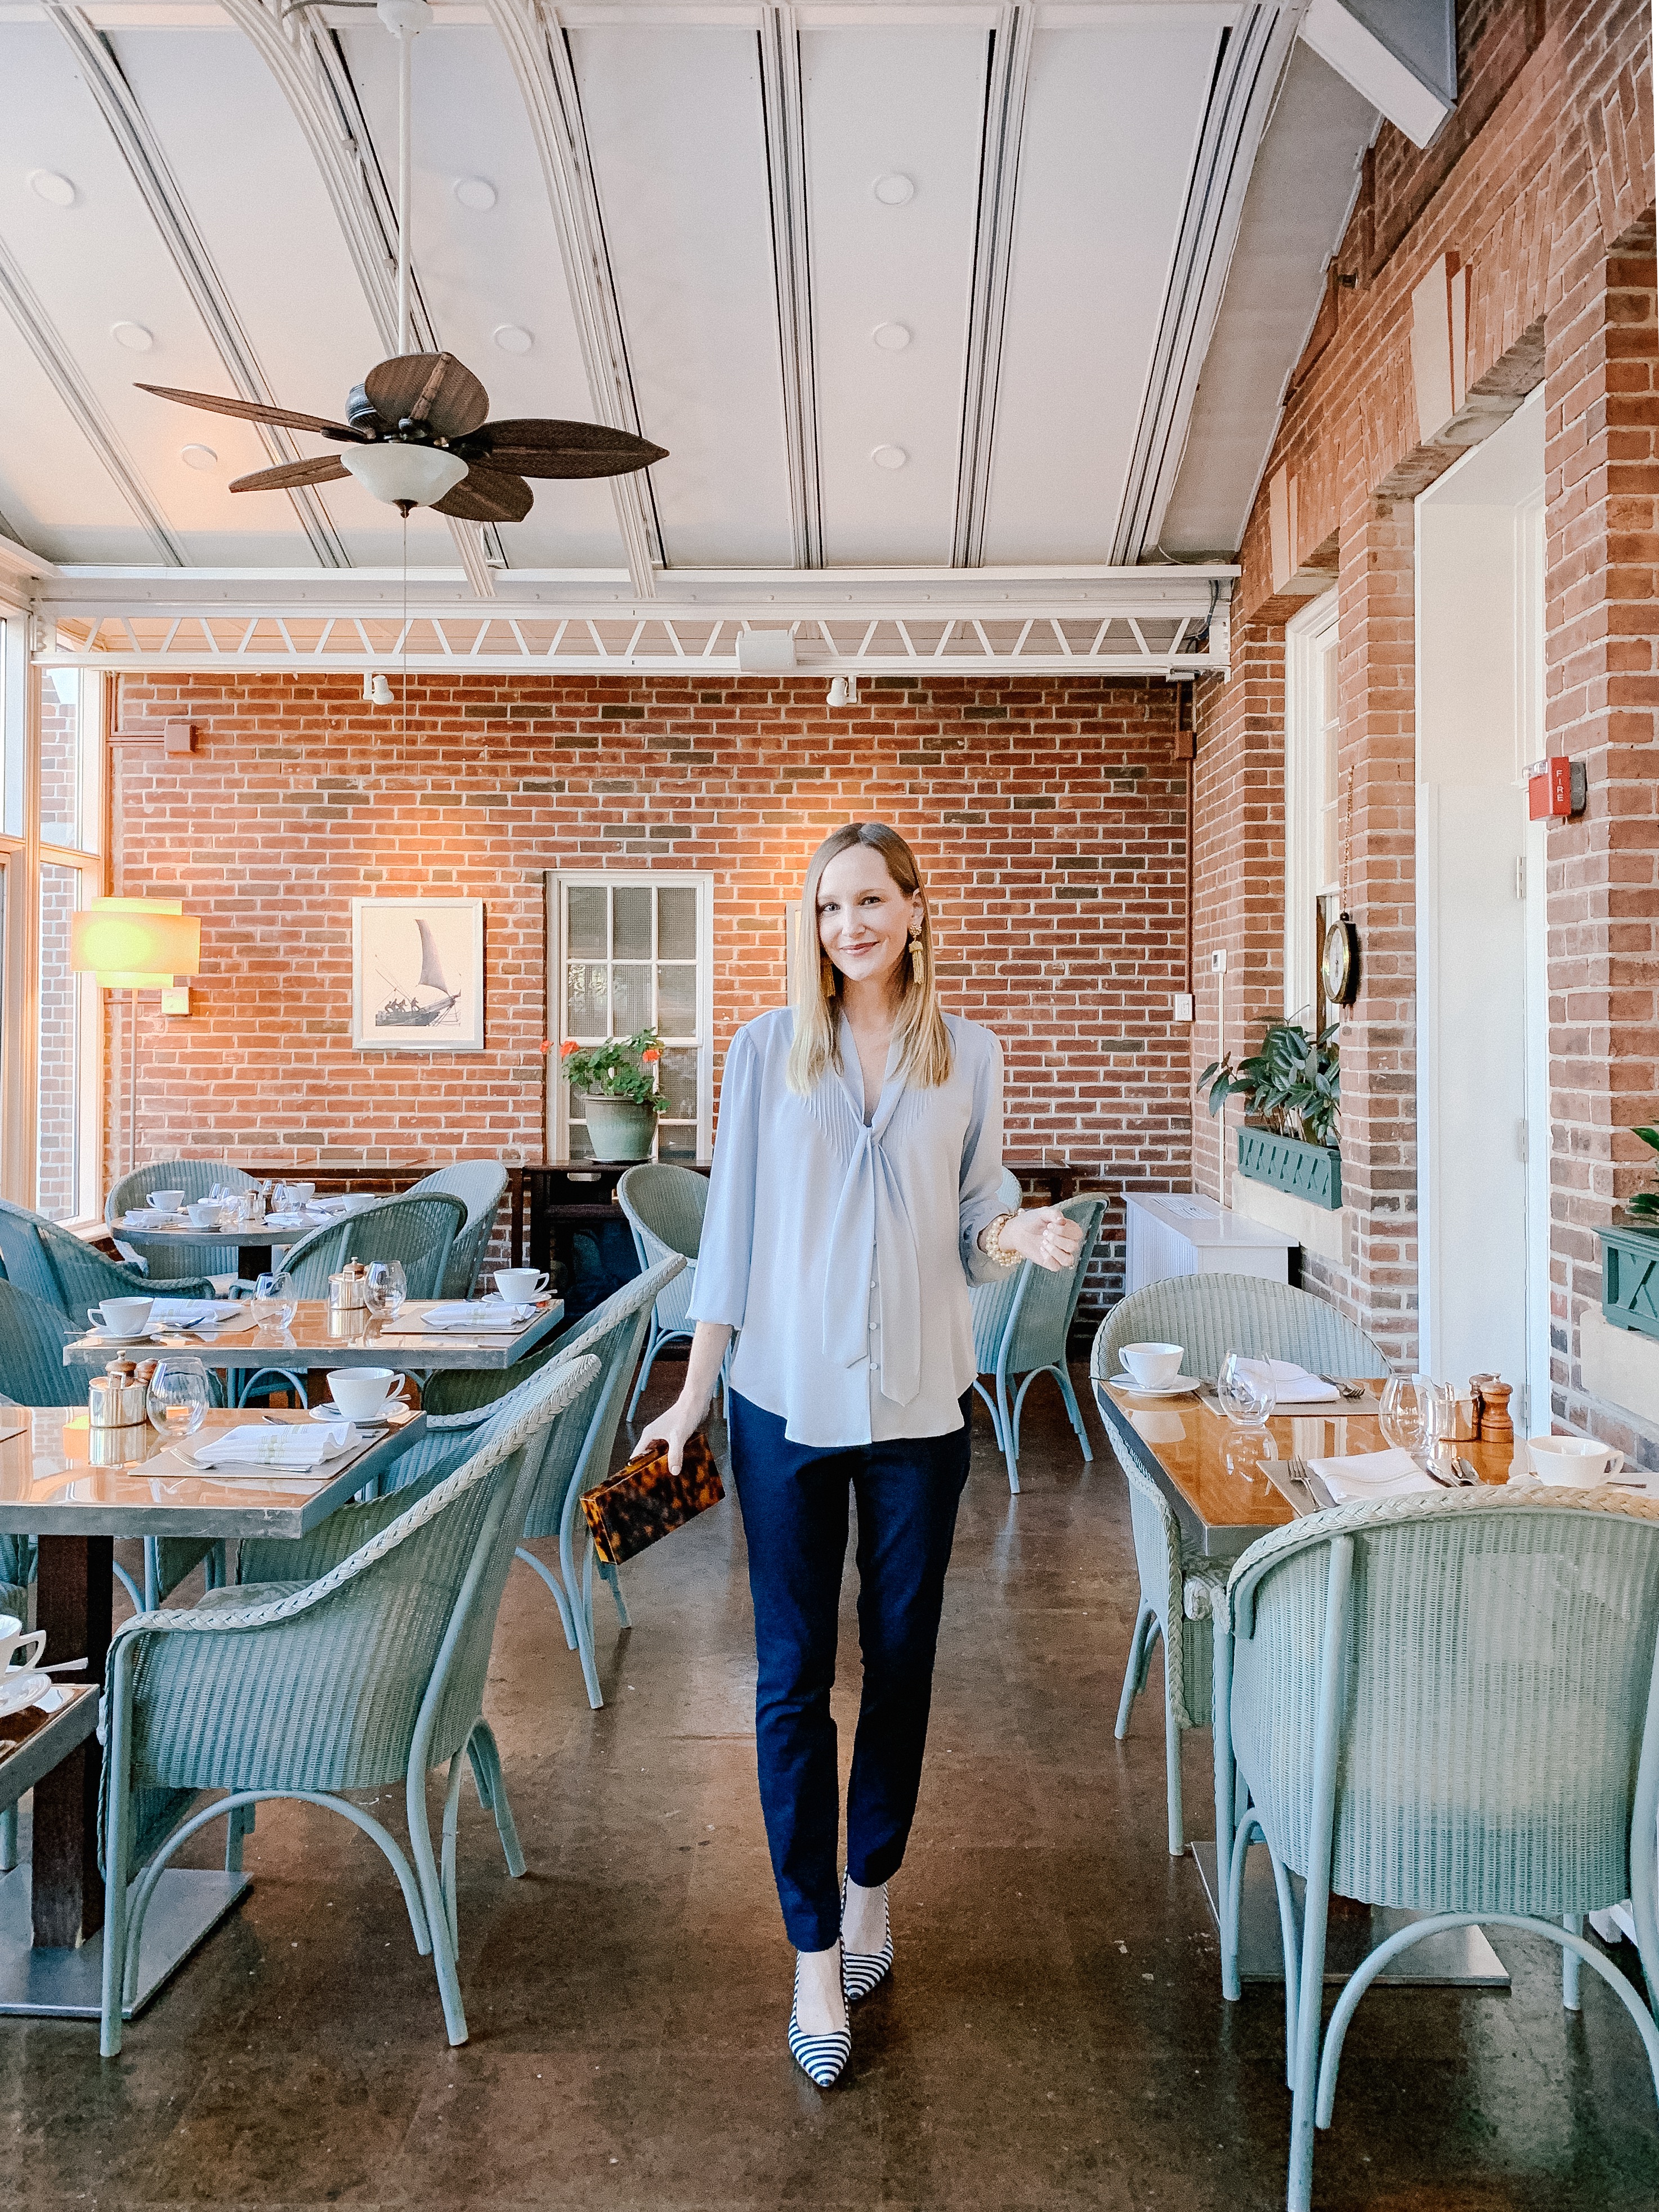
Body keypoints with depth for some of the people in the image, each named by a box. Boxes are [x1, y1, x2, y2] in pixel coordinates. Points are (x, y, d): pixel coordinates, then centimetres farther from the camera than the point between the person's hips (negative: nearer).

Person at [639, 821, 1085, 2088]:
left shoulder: (969, 1057, 4)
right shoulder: (767, 1050, 1)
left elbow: (972, 1233, 8)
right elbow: (733, 1227, 3)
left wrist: (1022, 1238, -15)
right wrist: (692, 1391, 1)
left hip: (920, 1405, 1)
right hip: (788, 1399, -1)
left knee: (902, 1663, 13)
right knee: (794, 1678, 3)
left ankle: (872, 1888, 36)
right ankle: (816, 1955, 17)